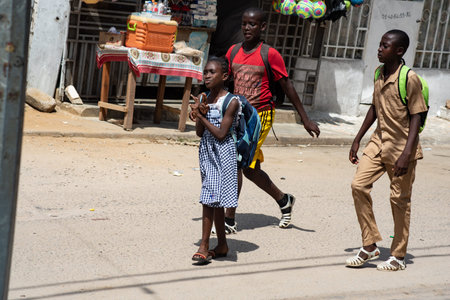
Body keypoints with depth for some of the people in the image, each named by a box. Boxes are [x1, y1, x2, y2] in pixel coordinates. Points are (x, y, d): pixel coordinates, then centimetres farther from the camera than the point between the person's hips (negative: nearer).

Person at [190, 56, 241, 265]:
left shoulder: (231, 102, -12)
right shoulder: (203, 99, 8)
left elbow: (221, 134, -15)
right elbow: (199, 133, 7)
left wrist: (202, 117, -15)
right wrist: (199, 115, -9)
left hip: (222, 153, -7)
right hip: (206, 151, 7)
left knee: (210, 199, -11)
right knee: (214, 201, 12)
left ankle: (204, 246, -6)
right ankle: (222, 245, 21)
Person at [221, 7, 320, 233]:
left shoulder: (270, 55, -8)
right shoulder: (233, 51, 7)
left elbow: (287, 87, -3)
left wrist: (305, 119, -2)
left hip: (260, 116, -6)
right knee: (251, 169, 13)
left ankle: (229, 220, -2)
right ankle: (284, 201, 36)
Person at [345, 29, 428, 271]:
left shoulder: (410, 79, -16)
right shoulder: (379, 74, 6)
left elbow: (415, 117, -16)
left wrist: (406, 154, -23)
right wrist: (357, 140, 15)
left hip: (401, 146, -7)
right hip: (379, 142, 7)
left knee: (399, 199, 3)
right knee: (359, 185, -5)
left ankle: (398, 257, 17)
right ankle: (370, 246, 7)